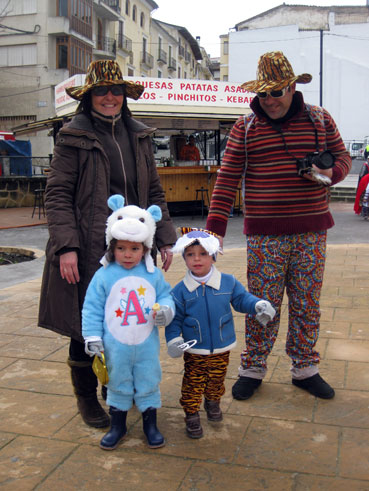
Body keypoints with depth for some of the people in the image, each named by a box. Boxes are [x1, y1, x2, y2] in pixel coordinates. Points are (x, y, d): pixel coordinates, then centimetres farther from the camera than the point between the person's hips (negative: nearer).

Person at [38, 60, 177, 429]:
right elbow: (57, 195, -7)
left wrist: (165, 239, 8)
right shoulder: (73, 137, -2)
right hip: (88, 249, -4)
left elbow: (154, 192, 15)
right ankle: (86, 397, 26)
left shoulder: (139, 136, 13)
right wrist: (66, 246, -16)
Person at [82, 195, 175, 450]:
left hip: (147, 345, 1)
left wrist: (166, 310, -17)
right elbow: (92, 308, -5)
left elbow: (166, 295, 6)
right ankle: (118, 426, 35)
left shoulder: (154, 274, -4)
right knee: (118, 385, 16)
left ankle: (151, 424, 34)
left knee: (149, 384, 14)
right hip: (116, 347, -1)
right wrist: (93, 337, -8)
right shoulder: (103, 275, -9)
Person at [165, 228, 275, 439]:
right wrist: (174, 340, -15)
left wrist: (258, 305, -11)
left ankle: (213, 402, 47)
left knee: (217, 379, 20)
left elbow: (242, 298, 6)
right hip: (194, 350, -2)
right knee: (193, 383, 6)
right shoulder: (180, 291, -9)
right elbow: (174, 319, -3)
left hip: (221, 348, 2)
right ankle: (192, 415, 24)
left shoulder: (228, 282, -6)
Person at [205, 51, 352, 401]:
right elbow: (227, 179, -1)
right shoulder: (245, 128, 2)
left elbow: (343, 157, 16)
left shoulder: (320, 120, 7)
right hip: (264, 236, -1)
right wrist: (215, 228, -9)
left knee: (307, 305, 10)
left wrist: (329, 172, -9)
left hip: (311, 233, 2)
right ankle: (252, 369, 20)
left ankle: (305, 369, 26)